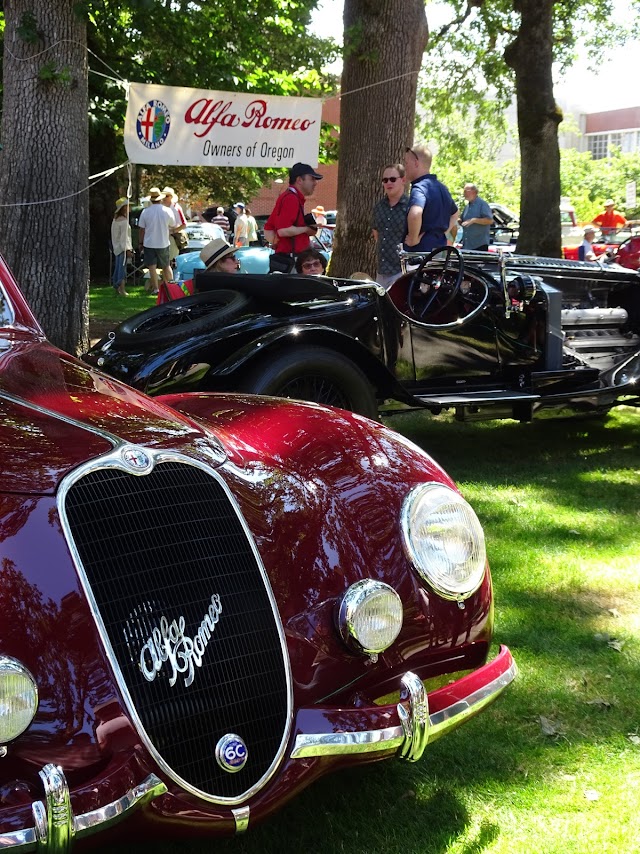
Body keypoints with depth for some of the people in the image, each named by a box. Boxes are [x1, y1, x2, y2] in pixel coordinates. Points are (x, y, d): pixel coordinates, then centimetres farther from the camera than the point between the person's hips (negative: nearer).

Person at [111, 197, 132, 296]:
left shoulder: (115, 219, 11)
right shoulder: (124, 221, -17)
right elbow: (124, 237, -20)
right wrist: (127, 249, -20)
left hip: (117, 247, 9)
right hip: (123, 247, -9)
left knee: (118, 268, 14)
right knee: (122, 267, -7)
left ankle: (117, 288, 19)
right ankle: (121, 290, -7)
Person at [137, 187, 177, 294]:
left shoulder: (145, 212, -9)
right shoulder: (168, 211, -7)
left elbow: (141, 229, -3)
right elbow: (173, 226, 7)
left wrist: (140, 242, 8)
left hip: (149, 243, -2)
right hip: (163, 243, 2)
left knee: (152, 267, 1)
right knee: (166, 266, 16)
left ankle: (155, 288, 0)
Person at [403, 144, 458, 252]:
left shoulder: (419, 187, -15)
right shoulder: (441, 187, 15)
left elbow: (415, 214, -37)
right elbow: (455, 214, 32)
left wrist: (413, 239, -23)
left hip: (422, 249, -9)